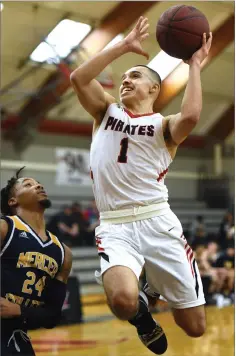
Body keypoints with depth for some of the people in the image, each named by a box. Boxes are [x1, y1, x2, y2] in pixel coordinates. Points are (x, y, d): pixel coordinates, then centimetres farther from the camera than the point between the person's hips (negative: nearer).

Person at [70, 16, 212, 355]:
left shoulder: (164, 125, 6)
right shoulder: (106, 110, 14)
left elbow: (190, 116, -19)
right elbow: (78, 78, -5)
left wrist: (194, 65, -9)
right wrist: (125, 45, -5)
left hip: (157, 221, 0)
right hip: (114, 226, 0)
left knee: (195, 327, 5)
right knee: (123, 300, -32)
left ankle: (154, 288, 38)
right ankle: (143, 317, 7)